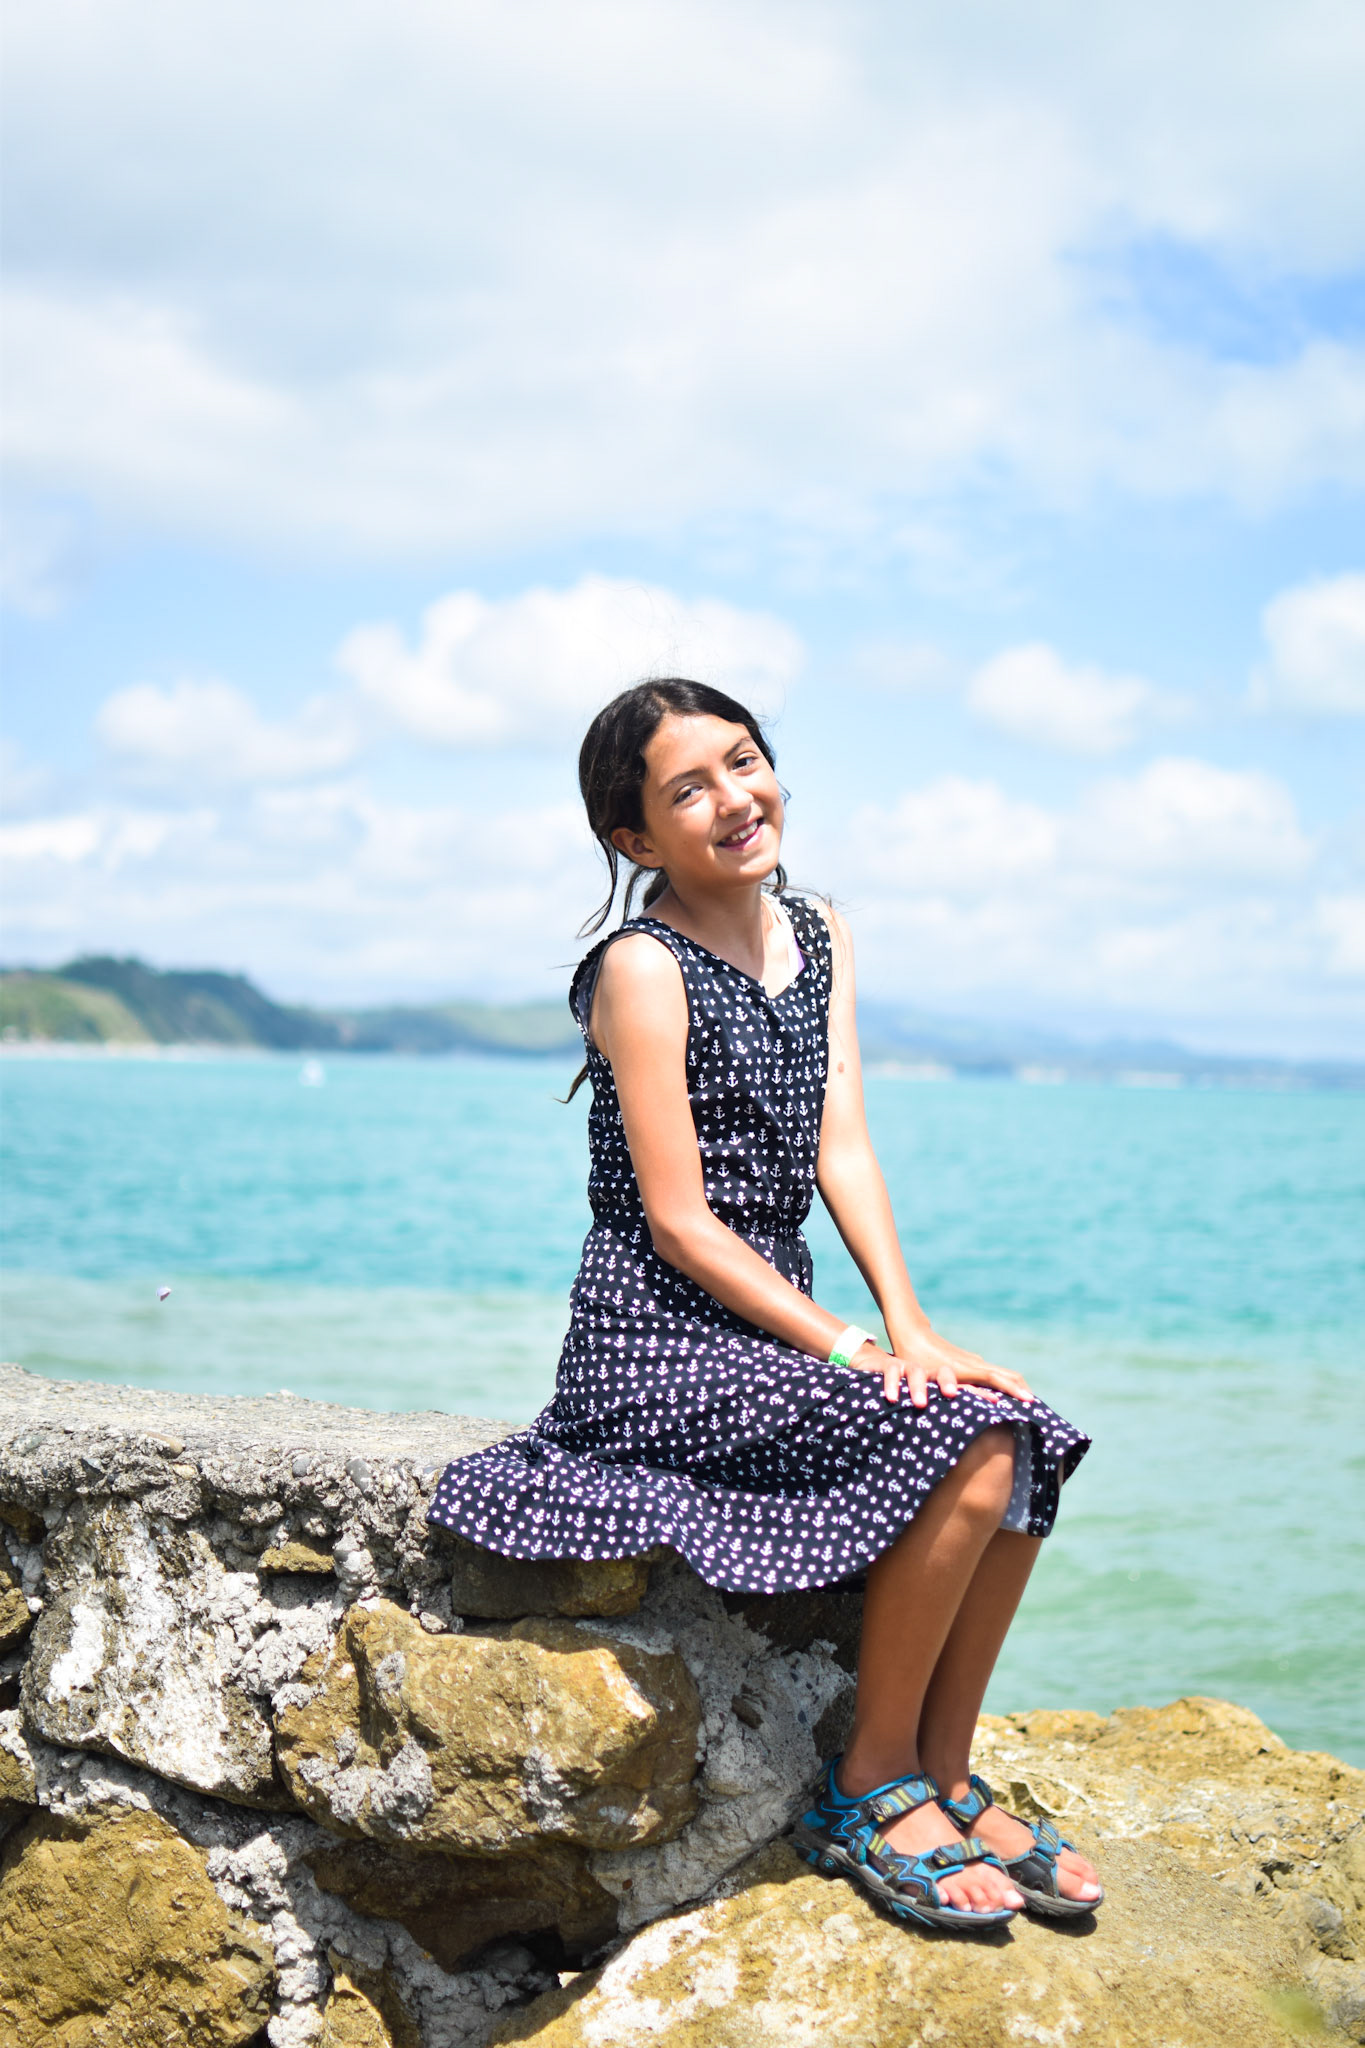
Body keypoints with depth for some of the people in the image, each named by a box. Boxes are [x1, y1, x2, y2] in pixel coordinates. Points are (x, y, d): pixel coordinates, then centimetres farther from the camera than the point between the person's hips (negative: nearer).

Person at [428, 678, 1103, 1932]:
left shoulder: (817, 937, 11)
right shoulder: (643, 969, -12)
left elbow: (842, 1148, 3)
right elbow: (679, 1223, -16)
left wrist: (912, 1329, -10)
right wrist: (852, 1351, -18)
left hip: (770, 1326, 8)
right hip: (655, 1345, -7)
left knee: (1030, 1442, -8)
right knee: (964, 1444, -22)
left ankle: (945, 1776, 5)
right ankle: (870, 1788, -6)